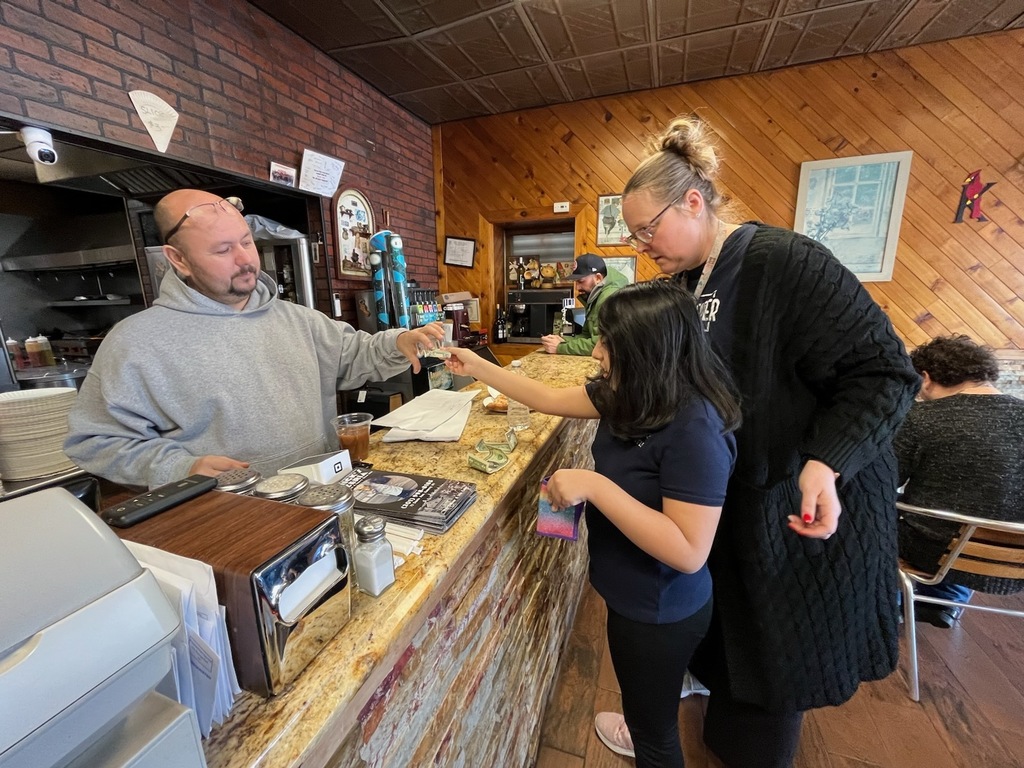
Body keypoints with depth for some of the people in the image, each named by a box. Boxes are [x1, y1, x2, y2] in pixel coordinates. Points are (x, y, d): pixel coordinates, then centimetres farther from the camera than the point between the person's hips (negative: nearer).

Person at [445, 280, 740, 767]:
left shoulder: (695, 430, -32)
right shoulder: (629, 395, -7)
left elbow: (688, 553, -32)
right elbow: (551, 399, 2)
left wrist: (594, 486, -35)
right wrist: (477, 368, 3)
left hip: (660, 611, -7)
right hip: (634, 595, 8)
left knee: (654, 727, 21)